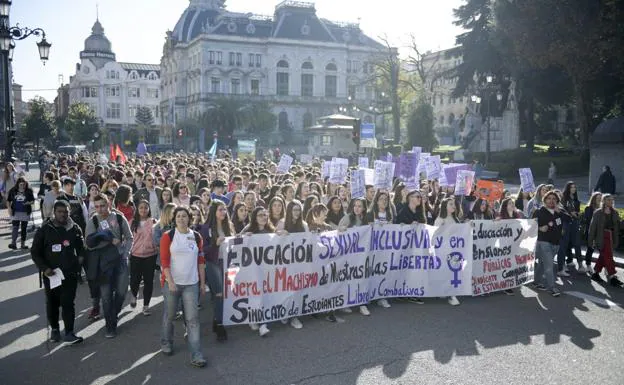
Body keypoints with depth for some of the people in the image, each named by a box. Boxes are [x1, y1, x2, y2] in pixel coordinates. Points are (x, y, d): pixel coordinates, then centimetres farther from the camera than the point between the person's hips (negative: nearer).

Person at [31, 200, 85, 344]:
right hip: (50, 273, 0)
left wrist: (79, 260, -3)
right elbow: (35, 252, 1)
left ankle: (69, 333, -2)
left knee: (68, 303, -5)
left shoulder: (75, 229, 2)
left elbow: (81, 248, 14)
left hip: (70, 273, 0)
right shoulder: (45, 229, -2)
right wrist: (44, 268, -11)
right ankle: (55, 329, 31)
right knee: (52, 303, 13)